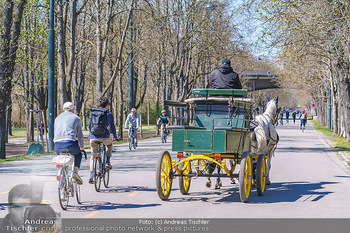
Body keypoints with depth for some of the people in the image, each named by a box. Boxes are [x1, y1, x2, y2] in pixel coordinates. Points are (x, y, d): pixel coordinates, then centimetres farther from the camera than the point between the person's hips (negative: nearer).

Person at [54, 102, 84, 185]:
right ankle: (75, 172, 9)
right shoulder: (76, 118, 16)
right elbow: (80, 135, 22)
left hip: (57, 145, 3)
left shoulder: (57, 118, 26)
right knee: (78, 153, 30)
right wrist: (82, 147, 38)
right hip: (70, 143, -3)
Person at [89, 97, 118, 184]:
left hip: (93, 137, 2)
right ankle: (107, 162, 17)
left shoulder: (92, 113, 12)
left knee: (93, 155, 17)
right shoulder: (109, 114, 4)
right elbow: (112, 127, 14)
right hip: (104, 136, -2)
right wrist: (115, 136, 30)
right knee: (109, 145, 33)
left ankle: (91, 176, 4)